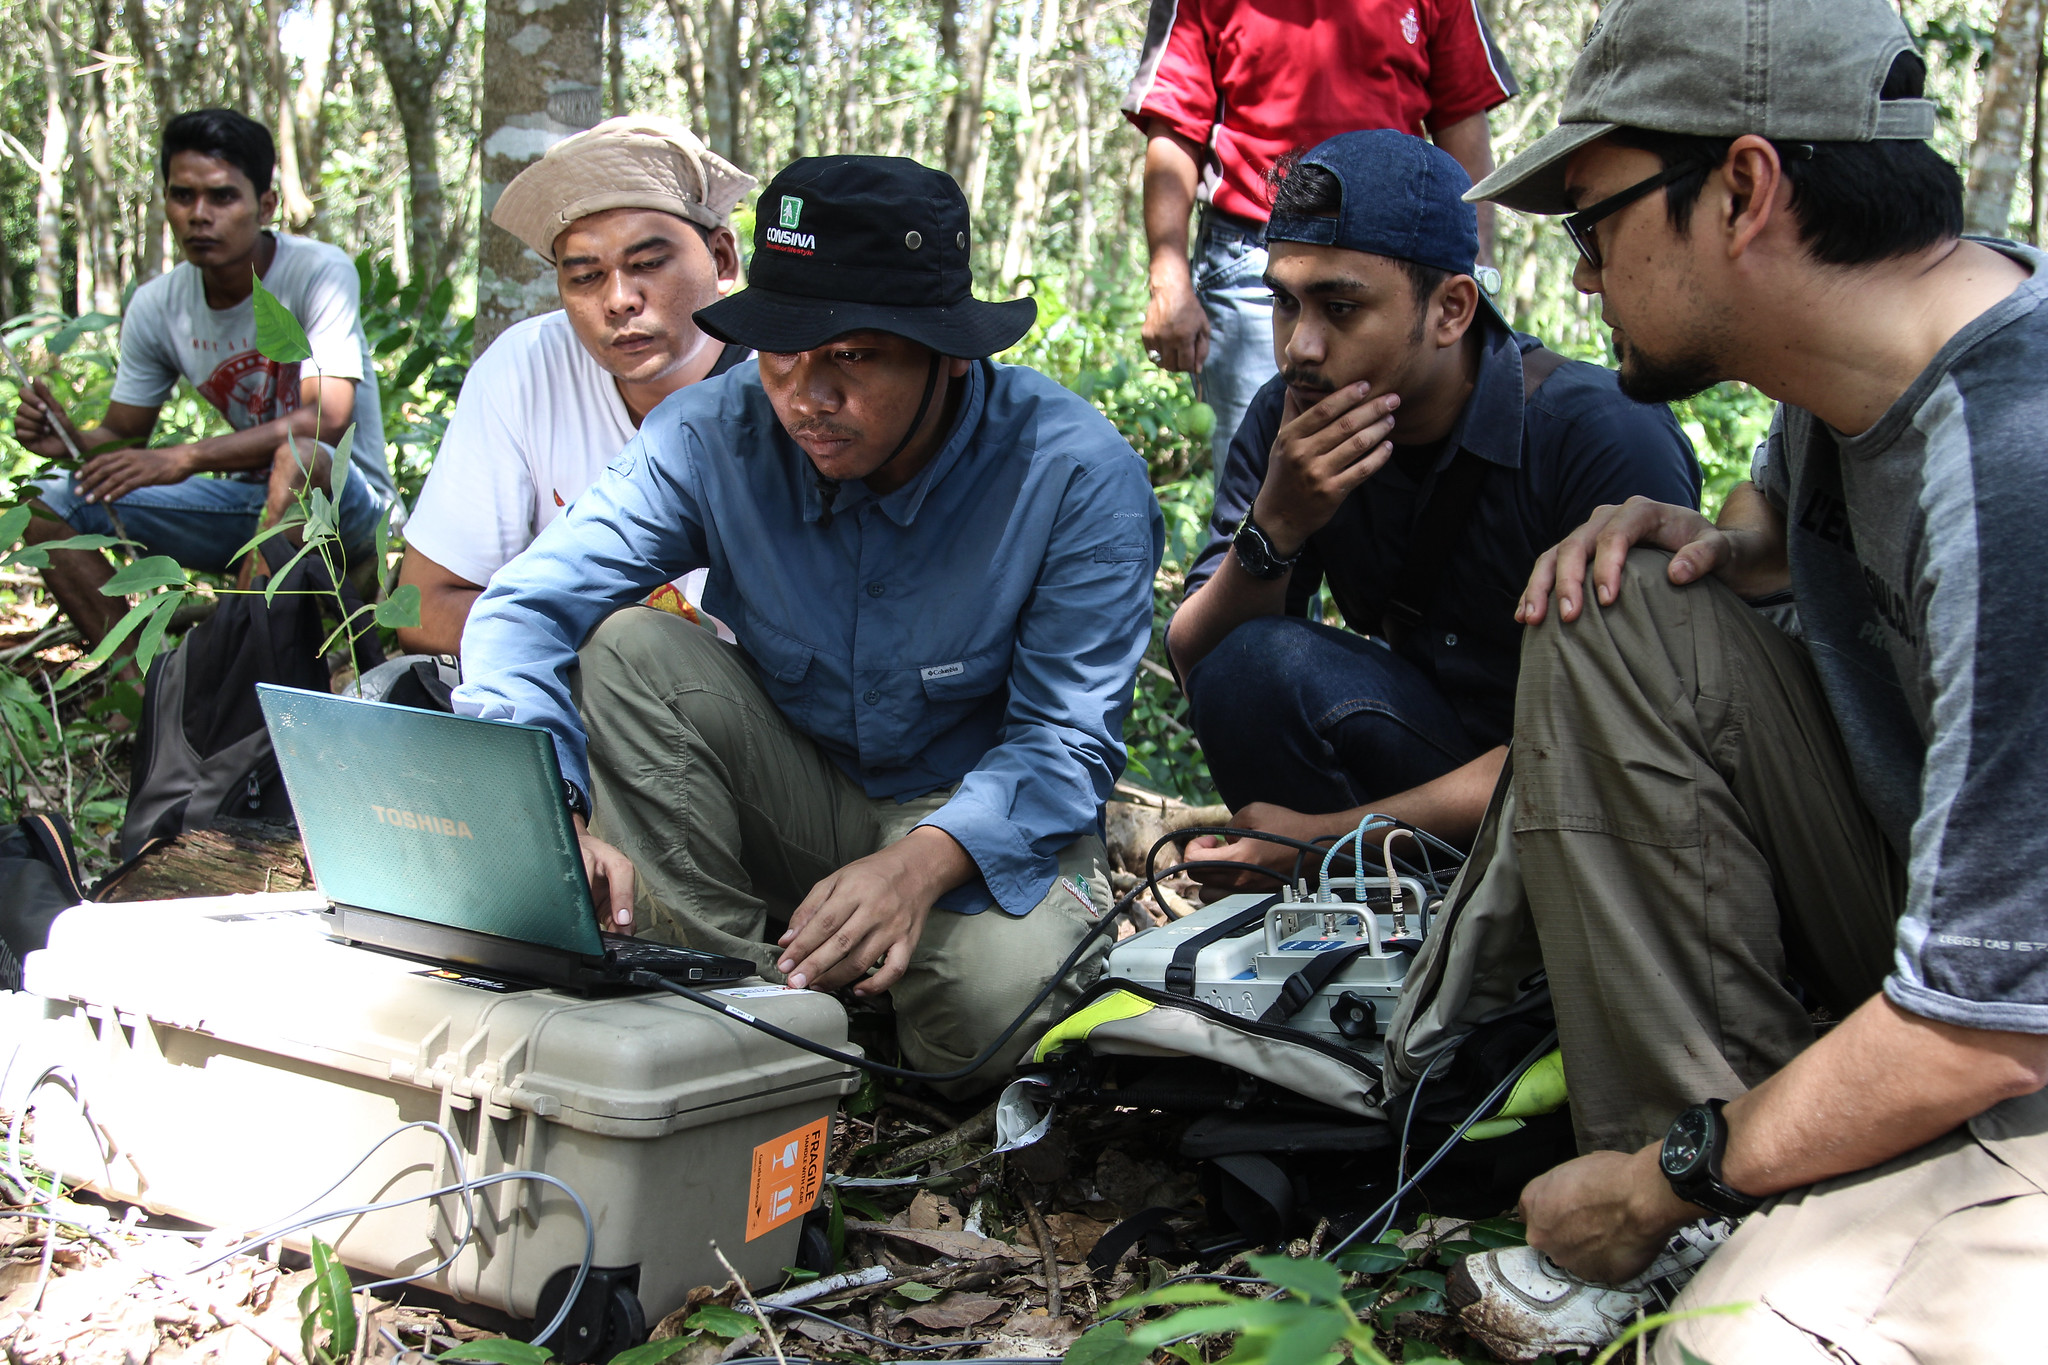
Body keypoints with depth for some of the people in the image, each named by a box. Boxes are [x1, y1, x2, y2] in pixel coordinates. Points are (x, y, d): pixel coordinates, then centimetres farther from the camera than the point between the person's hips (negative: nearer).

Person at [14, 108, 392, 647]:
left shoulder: (320, 271, -18)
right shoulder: (156, 307, 0)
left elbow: (327, 418, -29)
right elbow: (124, 435, 9)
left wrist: (183, 458, -33)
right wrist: (71, 440, -15)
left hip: (346, 501, -6)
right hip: (249, 500, 6)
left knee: (299, 456, -40)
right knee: (52, 504, -5)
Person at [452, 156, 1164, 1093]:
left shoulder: (1078, 474, -21)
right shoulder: (710, 437, -15)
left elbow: (1069, 739, -19)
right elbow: (531, 606, -19)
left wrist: (921, 863, -39)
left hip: (974, 818, -2)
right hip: (791, 797, 3)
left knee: (999, 1001, -35)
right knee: (628, 646, -23)